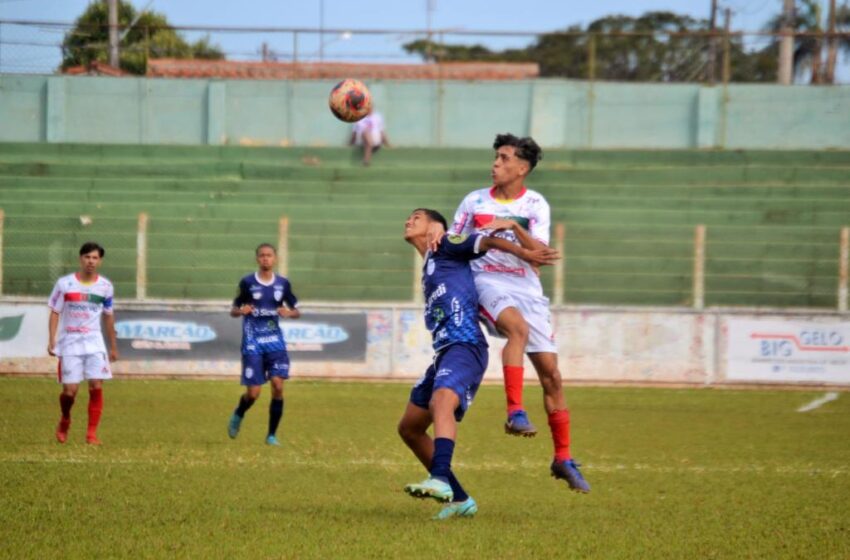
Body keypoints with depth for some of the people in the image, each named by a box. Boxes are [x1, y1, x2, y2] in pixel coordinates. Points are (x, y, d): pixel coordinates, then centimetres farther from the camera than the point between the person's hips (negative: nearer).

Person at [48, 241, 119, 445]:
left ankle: (92, 433, -4)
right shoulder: (65, 284, -3)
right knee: (70, 391, -5)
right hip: (70, 343, -2)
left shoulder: (105, 286, 3)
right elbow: (55, 313, 0)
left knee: (96, 387, -11)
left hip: (95, 344, 2)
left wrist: (113, 346, 16)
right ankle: (65, 421, 26)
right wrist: (51, 341, -10)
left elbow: (108, 316, 13)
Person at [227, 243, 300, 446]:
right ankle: (238, 416, 30)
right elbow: (233, 310, 6)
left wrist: (289, 313, -12)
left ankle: (272, 435, 0)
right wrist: (240, 311, -18)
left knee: (278, 385, -13)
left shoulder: (283, 283, 4)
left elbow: (297, 311, 12)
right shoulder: (247, 283, -1)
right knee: (253, 393, -5)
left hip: (275, 340, 2)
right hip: (253, 343, -2)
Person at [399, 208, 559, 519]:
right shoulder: (428, 267, 30)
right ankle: (459, 499, 15)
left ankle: (440, 479, -58)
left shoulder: (445, 247, 6)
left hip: (464, 345, -10)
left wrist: (525, 254, -9)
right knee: (409, 427, 12)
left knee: (442, 401, -36)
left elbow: (486, 241, -5)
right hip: (445, 351, 10)